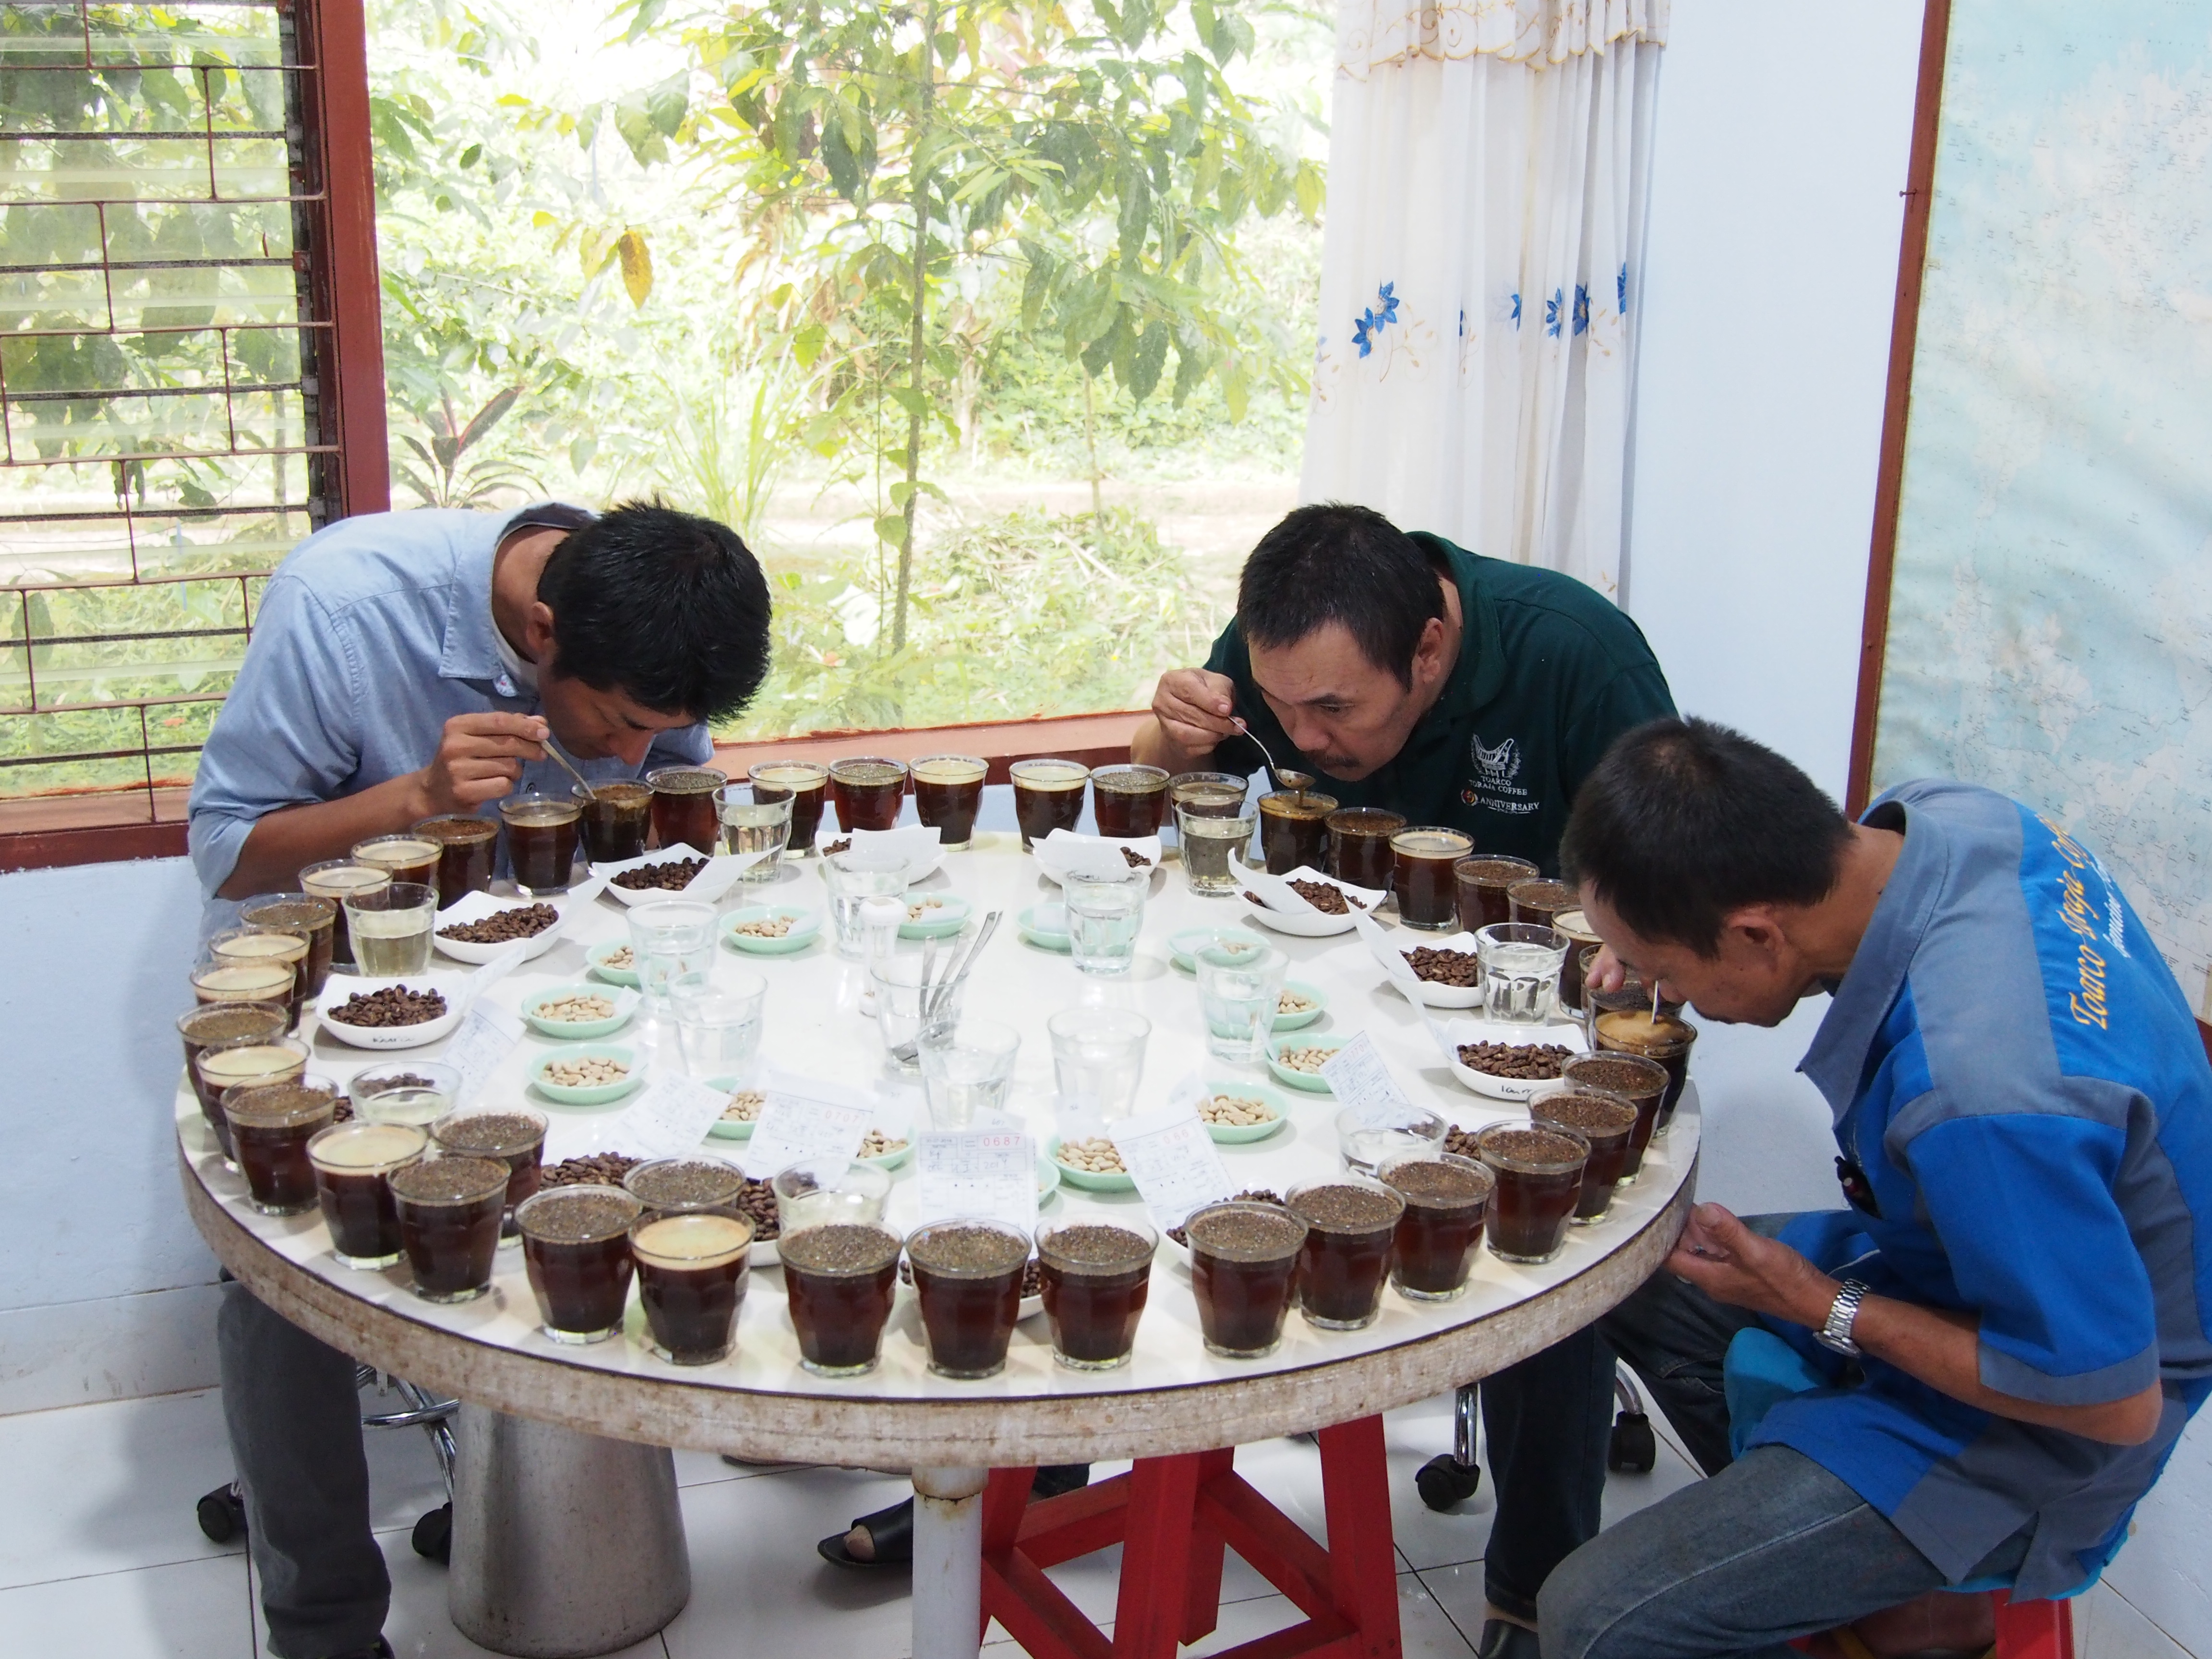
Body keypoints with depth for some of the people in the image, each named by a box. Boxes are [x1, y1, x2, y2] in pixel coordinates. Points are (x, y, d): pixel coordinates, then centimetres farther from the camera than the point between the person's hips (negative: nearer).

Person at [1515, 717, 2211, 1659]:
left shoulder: (1979, 1094, -39)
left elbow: (2115, 1401, -26)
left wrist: (1823, 1309, -18)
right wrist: (1655, 952, -6)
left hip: (2034, 1429, -9)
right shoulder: (1937, 815, -15)